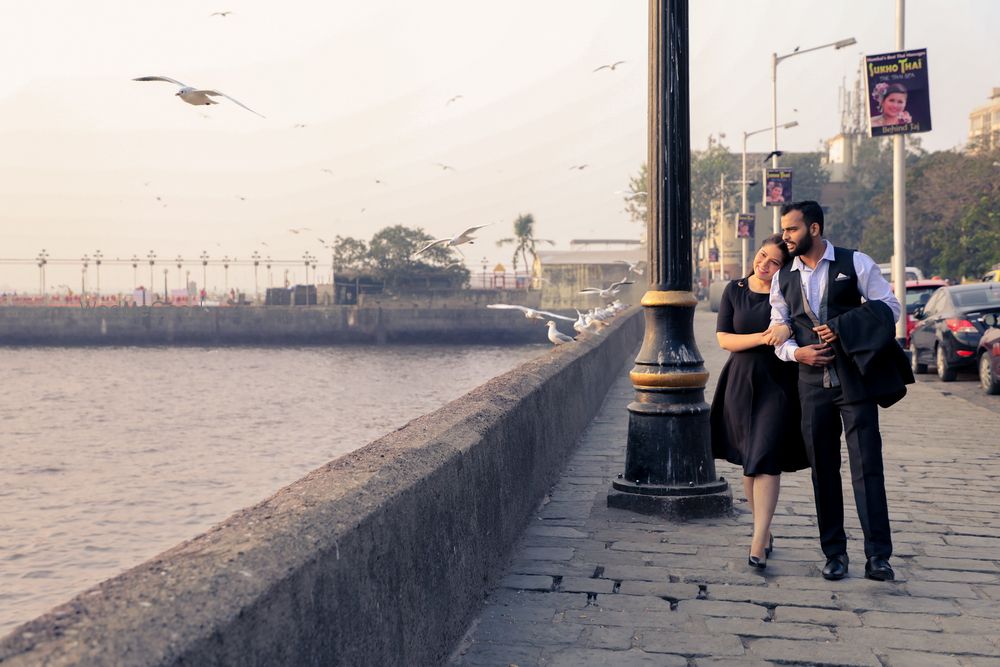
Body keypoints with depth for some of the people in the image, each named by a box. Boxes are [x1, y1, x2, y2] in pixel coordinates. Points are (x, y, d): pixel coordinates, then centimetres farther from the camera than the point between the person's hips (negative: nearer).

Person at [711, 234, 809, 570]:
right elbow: (724, 339, 0)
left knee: (765, 461, -11)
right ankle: (765, 531, 24)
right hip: (741, 382, 3)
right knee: (748, 461, 9)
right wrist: (761, 338, -15)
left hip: (777, 384, -3)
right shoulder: (735, 290, 5)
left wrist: (787, 328, -21)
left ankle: (758, 543, -12)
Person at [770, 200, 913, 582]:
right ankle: (834, 554, 17)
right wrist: (796, 352, -8)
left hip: (854, 379, -4)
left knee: (867, 466, -6)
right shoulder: (783, 278, 10)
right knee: (823, 471, 7)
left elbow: (889, 307, -2)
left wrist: (843, 328, -12)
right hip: (812, 383, 4)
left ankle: (877, 557, -3)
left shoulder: (855, 263, -1)